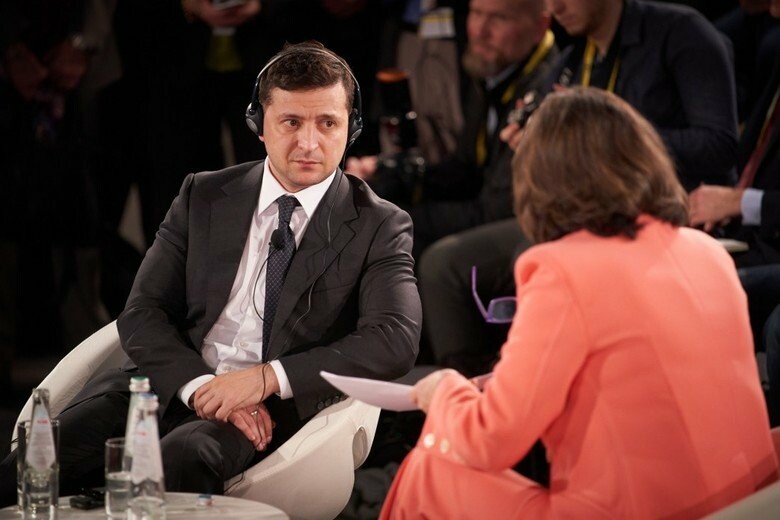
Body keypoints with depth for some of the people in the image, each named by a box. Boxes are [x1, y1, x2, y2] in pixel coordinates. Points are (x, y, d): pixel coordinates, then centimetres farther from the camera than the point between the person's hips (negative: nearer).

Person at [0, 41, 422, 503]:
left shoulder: (381, 227, 5)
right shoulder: (203, 197, 14)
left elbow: (395, 341, -9)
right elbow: (142, 314, 7)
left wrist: (266, 378, -20)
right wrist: (200, 386, -14)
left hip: (276, 409, -3)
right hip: (173, 386, 3)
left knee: (186, 452, -37)